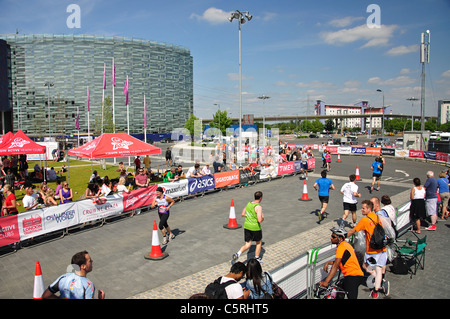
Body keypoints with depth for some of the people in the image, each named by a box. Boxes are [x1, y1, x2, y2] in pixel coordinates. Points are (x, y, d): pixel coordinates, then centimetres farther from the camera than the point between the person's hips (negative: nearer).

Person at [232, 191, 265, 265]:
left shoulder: (249, 203, 4)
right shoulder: (258, 207, -18)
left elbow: (242, 214, 13)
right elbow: (260, 220, -26)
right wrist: (262, 218, -4)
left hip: (247, 226, 6)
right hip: (255, 228, -6)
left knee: (247, 245, 10)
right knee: (259, 242, 21)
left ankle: (237, 254, -14)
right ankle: (257, 259, 30)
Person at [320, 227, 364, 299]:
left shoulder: (341, 247, -15)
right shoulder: (346, 245, 16)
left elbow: (335, 265, -25)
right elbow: (339, 262, 21)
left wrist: (326, 281, -30)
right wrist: (328, 263, 6)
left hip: (353, 277, -11)